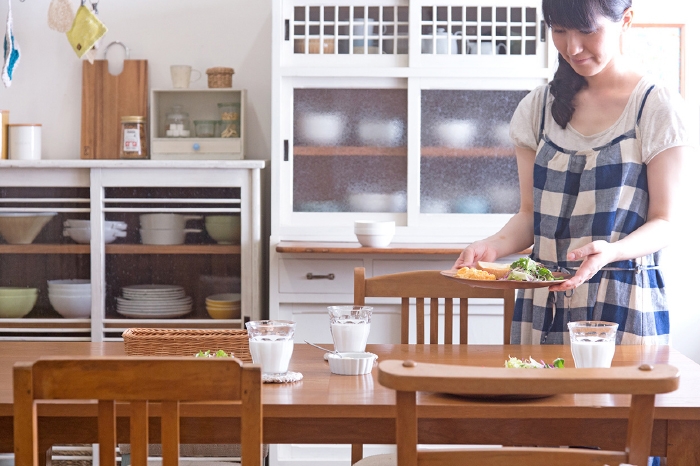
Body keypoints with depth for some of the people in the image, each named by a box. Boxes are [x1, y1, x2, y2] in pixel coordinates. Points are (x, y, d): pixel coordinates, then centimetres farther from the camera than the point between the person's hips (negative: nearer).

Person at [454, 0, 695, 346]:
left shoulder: (658, 107, -4)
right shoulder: (538, 108, 8)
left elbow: (663, 224, -6)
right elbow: (530, 214, 9)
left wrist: (610, 252, -26)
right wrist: (494, 245, -12)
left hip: (623, 304, -3)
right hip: (542, 302, 4)